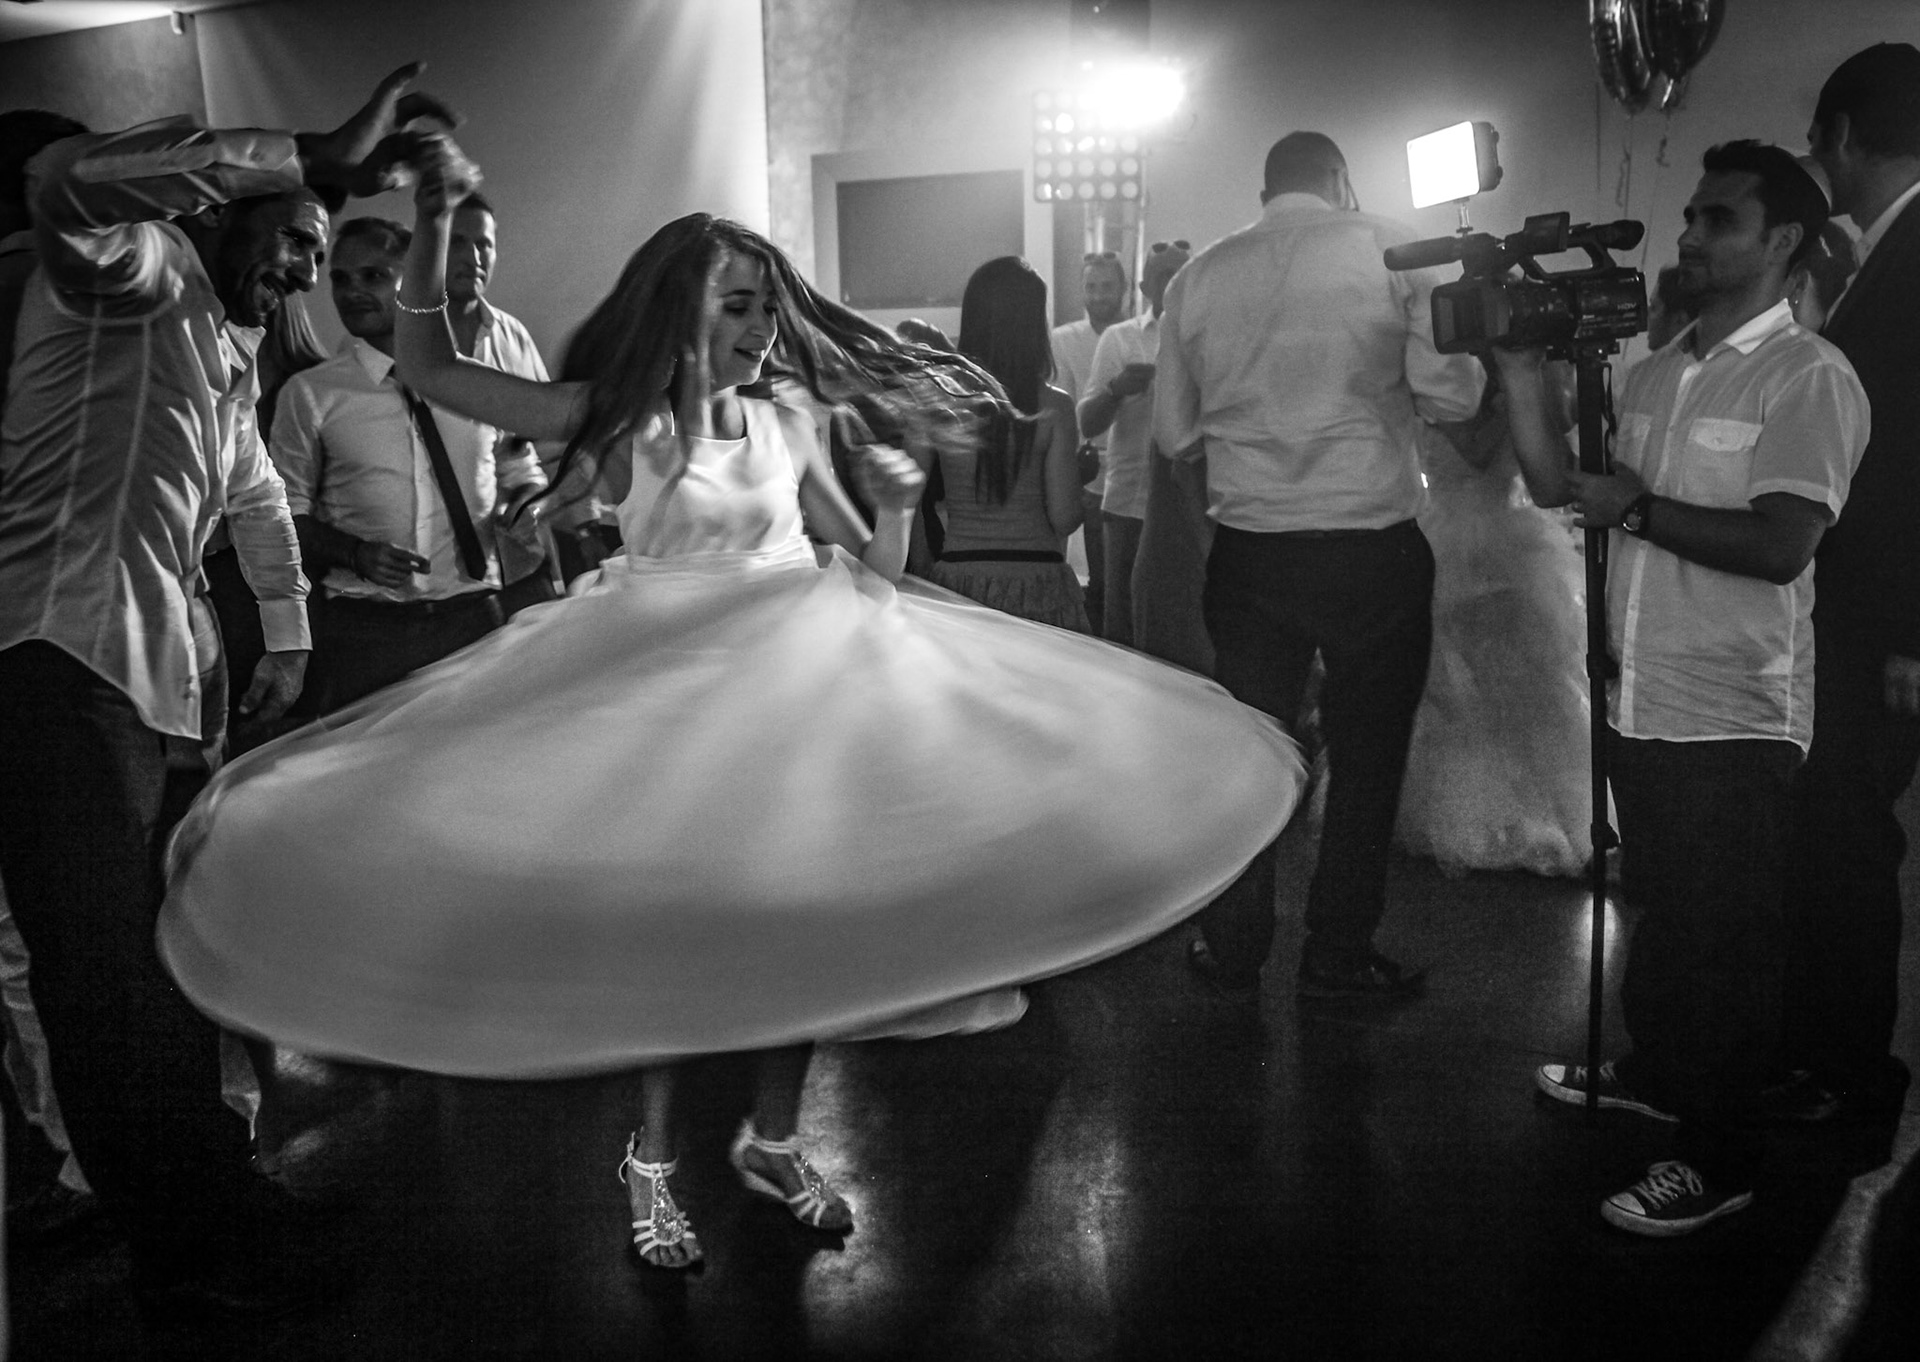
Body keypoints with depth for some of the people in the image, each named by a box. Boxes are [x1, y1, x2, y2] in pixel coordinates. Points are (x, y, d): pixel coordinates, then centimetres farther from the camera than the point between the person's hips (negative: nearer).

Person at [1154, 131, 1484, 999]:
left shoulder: (1200, 275, 3)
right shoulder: (1393, 251, -5)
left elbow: (1174, 432, 7)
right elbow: (1452, 394, -10)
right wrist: (1376, 390, 10)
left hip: (1247, 547, 3)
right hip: (1372, 546, -2)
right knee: (1367, 755, 11)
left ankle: (1232, 951, 22)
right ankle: (1338, 957, 19)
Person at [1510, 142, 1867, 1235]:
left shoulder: (1809, 378, -10)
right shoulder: (1658, 373, 12)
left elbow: (1780, 544, -21)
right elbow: (1558, 485, 12)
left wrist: (1635, 508, -16)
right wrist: (1524, 378, 3)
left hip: (1735, 721, -7)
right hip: (1643, 702, 7)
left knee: (1731, 942, 3)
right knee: (1659, 912, 22)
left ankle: (1722, 1159, 15)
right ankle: (1655, 1072, 41)